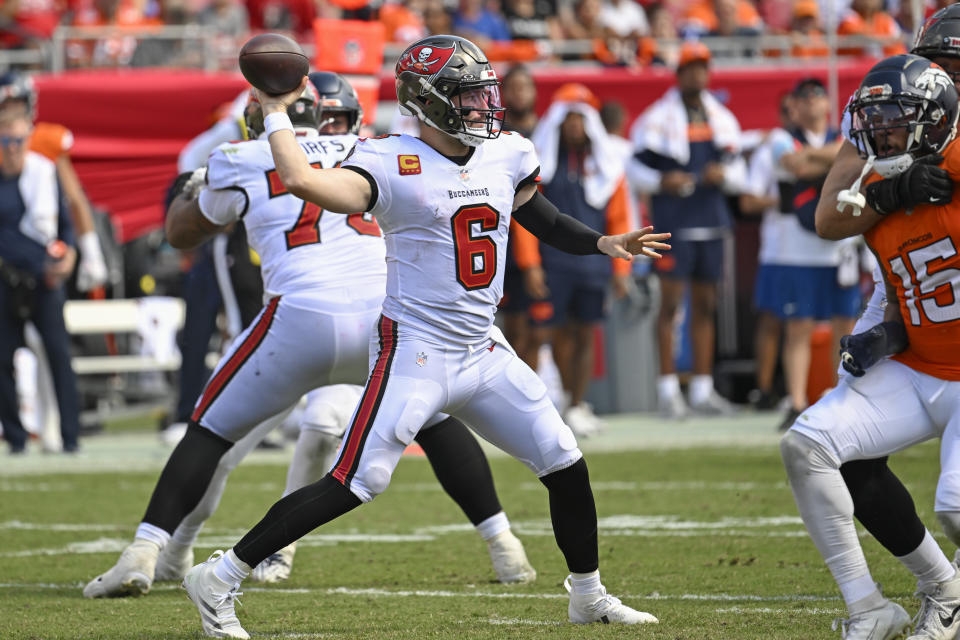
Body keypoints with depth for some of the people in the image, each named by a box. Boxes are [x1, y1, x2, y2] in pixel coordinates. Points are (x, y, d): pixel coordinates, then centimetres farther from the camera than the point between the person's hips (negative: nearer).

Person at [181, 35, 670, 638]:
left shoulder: (506, 156, 7)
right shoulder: (394, 164, -13)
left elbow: (541, 217, 25)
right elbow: (302, 180, -28)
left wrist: (604, 243, 12)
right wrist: (277, 114, -16)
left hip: (484, 353, 7)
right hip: (414, 353, -7)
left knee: (566, 465, 8)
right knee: (355, 484, -14)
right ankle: (219, 578, -7)